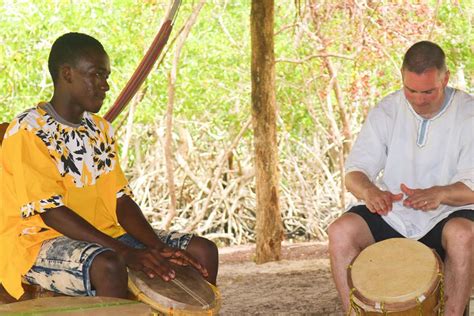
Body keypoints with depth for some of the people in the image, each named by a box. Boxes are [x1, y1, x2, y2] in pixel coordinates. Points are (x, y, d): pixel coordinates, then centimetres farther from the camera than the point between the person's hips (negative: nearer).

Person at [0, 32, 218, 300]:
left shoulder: (100, 129, 13)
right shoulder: (29, 131, -12)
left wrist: (159, 248, -12)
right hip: (39, 241, -8)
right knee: (109, 266, -39)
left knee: (203, 251, -4)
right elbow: (51, 213, -20)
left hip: (102, 235, 8)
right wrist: (125, 252, -28)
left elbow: (120, 201, 6)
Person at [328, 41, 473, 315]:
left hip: (448, 214, -3)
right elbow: (354, 172, 0)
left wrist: (440, 194, -33)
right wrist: (369, 191, -25)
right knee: (341, 232, -23)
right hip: (392, 214, 3)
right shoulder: (386, 112, 2)